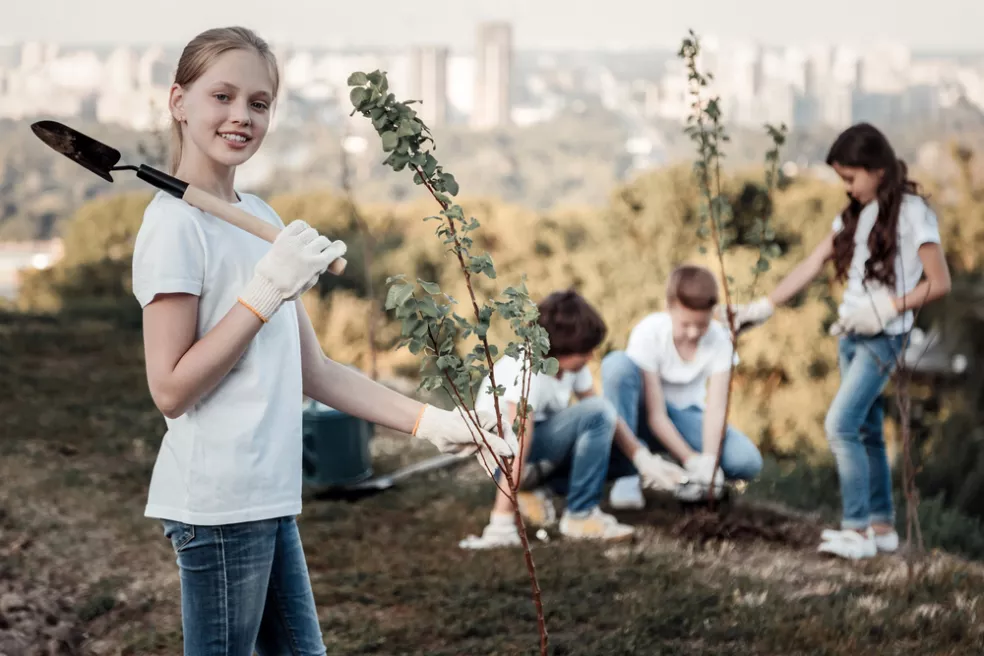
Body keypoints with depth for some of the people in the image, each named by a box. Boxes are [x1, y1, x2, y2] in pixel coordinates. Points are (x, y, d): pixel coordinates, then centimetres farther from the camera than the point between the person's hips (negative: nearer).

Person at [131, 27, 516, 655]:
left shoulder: (263, 218, 14)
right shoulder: (177, 223, -12)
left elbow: (313, 371, 15)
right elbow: (171, 389, -15)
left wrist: (431, 422, 9)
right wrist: (265, 293, -19)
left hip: (268, 496, 9)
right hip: (216, 500, -9)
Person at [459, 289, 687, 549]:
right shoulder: (526, 371, -29)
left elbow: (606, 419, 0)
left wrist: (642, 458, -12)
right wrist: (501, 521, -38)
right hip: (503, 456, -9)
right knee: (597, 413, -27)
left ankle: (537, 490, 3)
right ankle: (581, 514, -18)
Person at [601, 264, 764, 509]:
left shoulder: (719, 339, -16)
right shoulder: (649, 333, -23)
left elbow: (716, 408, -20)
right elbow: (655, 414, -24)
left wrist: (709, 459, -37)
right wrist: (691, 459, -34)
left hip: (686, 417, 2)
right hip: (644, 416, -2)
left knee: (748, 462, -28)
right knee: (617, 363, -36)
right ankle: (625, 473, -30)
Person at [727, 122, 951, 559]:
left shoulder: (911, 213, -10)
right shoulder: (856, 213, 11)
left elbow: (940, 282, -11)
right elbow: (812, 264, 10)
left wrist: (888, 308, -19)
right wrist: (764, 306, 4)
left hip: (883, 338, -7)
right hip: (850, 334, 7)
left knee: (841, 424, -16)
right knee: (865, 430, 8)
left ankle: (857, 531, -13)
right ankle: (882, 526, 15)